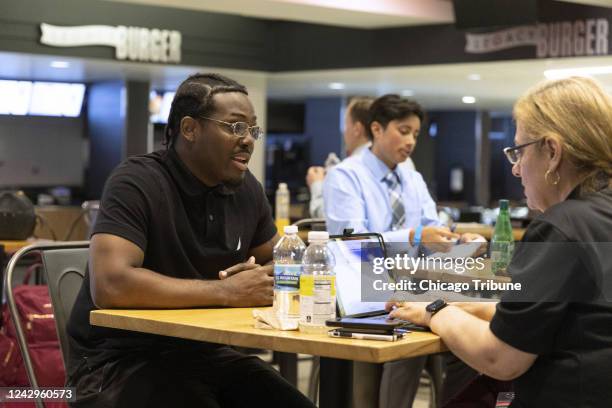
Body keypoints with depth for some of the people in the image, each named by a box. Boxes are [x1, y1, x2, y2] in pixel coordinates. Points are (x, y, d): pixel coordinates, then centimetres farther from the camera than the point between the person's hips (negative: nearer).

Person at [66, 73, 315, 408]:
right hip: (121, 358, -6)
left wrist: (264, 279, -8)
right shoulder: (137, 183, -16)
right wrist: (226, 292, -23)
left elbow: (280, 263, 18)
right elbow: (110, 285, -29)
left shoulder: (246, 188, 5)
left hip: (204, 352, 6)